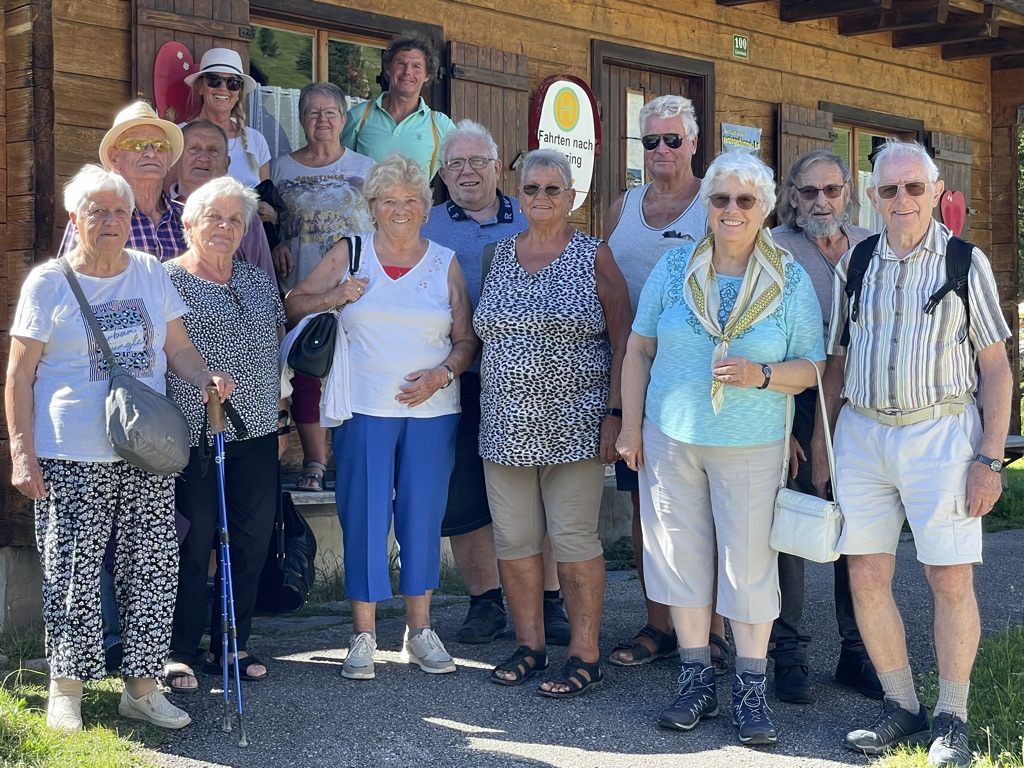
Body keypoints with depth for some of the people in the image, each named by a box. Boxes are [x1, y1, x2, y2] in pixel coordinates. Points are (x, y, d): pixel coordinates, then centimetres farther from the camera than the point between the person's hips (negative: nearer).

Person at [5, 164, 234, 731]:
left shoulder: (149, 273, 10)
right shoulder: (48, 282, -1)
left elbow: (177, 349, 14)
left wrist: (207, 379, -7)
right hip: (71, 458, -4)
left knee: (153, 568, 4)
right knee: (74, 573, -2)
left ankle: (142, 687, 16)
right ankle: (66, 690, 14)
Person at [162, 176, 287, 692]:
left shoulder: (258, 282, 15)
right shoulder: (167, 280, -3)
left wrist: (278, 418, 18)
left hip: (255, 435, 6)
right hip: (193, 436, -6)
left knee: (251, 541, 8)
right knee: (193, 543, -2)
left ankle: (233, 646, 20)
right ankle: (180, 653, 11)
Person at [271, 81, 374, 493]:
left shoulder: (365, 167, 10)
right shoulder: (281, 168, 11)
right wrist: (275, 247, -4)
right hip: (301, 288, 1)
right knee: (306, 372, 0)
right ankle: (314, 462, 8)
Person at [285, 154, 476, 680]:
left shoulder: (445, 263, 8)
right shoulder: (348, 255, 5)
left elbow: (466, 339, 8)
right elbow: (291, 305, 9)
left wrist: (441, 375, -10)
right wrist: (333, 298, -8)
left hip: (432, 410, 1)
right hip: (365, 408, -1)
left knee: (423, 516, 6)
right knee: (364, 517, 0)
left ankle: (420, 631, 19)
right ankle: (363, 636, 10)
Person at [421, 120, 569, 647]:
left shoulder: (530, 221, 12)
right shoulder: (425, 228, 9)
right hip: (460, 382, 0)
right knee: (463, 495, 3)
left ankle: (548, 600, 14)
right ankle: (485, 601, 17)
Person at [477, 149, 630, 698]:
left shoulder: (593, 257, 0)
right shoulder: (499, 255, 12)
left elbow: (622, 340, -3)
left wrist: (614, 412, -10)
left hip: (572, 425, -4)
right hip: (508, 425, 5)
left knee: (574, 539, -2)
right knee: (513, 539, 6)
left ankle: (584, 656, 7)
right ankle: (529, 645, 20)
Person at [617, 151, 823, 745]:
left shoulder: (791, 282, -1)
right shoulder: (674, 268, 2)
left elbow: (813, 367, 0)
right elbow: (639, 349, 7)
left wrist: (762, 374, -19)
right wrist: (632, 426, 3)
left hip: (752, 447, -2)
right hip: (671, 440, 2)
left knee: (750, 563, 1)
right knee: (683, 557, 7)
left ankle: (751, 690, 14)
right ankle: (697, 680, 20)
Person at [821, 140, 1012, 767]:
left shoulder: (966, 263, 1)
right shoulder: (855, 265, 10)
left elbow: (996, 367, 0)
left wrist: (990, 458, -8)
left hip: (940, 433, -3)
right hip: (861, 433, 4)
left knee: (952, 580, -2)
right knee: (866, 577, 3)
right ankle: (902, 707, 19)